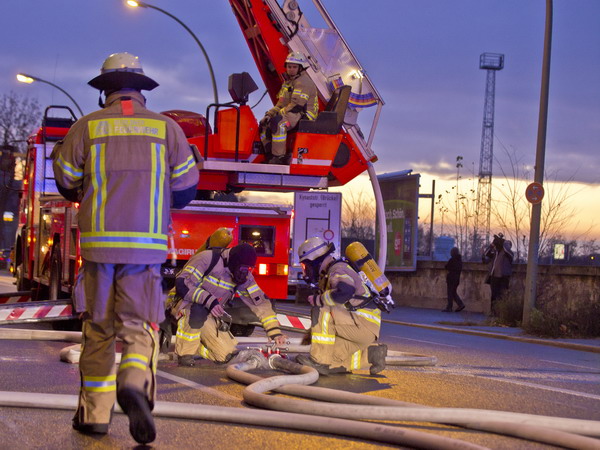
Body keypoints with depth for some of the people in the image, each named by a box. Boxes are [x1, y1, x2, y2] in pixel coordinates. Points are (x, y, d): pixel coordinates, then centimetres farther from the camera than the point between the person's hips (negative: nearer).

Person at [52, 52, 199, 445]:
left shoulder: (86, 127, 2)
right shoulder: (167, 128, 4)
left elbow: (67, 184, 10)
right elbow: (185, 189, 9)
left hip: (98, 242, 0)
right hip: (147, 245, 0)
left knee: (98, 327, 10)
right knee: (138, 323, 3)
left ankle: (94, 412, 11)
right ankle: (135, 382, -26)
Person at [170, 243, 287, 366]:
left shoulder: (245, 277, -3)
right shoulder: (208, 259, -22)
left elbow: (260, 302, -5)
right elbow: (182, 283, -28)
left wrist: (275, 332, -14)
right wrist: (208, 300, -37)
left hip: (208, 315, 6)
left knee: (228, 355, -8)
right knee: (198, 310, -42)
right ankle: (184, 353, -24)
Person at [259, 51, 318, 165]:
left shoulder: (303, 82, -12)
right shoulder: (288, 81, 21)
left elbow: (296, 105, -21)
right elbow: (281, 104, 22)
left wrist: (278, 114, -18)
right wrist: (269, 114, 6)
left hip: (304, 115, -11)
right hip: (290, 114, 11)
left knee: (277, 122, -35)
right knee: (264, 124, 8)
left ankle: (279, 157, -35)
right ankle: (271, 155, 2)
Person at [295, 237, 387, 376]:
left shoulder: (337, 270, -12)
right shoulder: (329, 272, 19)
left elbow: (346, 292, -35)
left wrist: (317, 300, -20)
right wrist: (310, 334, 26)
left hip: (363, 324, -10)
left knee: (322, 312, -25)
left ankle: (320, 360, -23)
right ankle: (369, 355, 12)